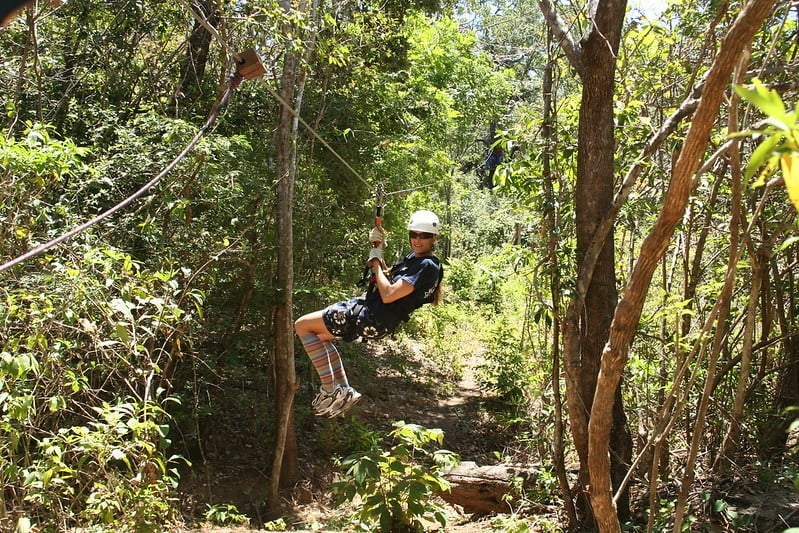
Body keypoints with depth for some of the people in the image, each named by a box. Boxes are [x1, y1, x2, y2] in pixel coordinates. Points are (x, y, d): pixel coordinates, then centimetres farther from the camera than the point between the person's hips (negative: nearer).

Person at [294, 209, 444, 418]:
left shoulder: (427, 266, -19)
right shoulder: (414, 257, 11)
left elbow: (388, 295, -25)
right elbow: (389, 279, 25)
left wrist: (376, 264, -11)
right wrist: (378, 248, 10)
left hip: (373, 320, -11)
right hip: (367, 306, 11)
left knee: (302, 325, -5)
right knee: (320, 336, 26)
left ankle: (330, 389, -6)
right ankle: (343, 390, 21)